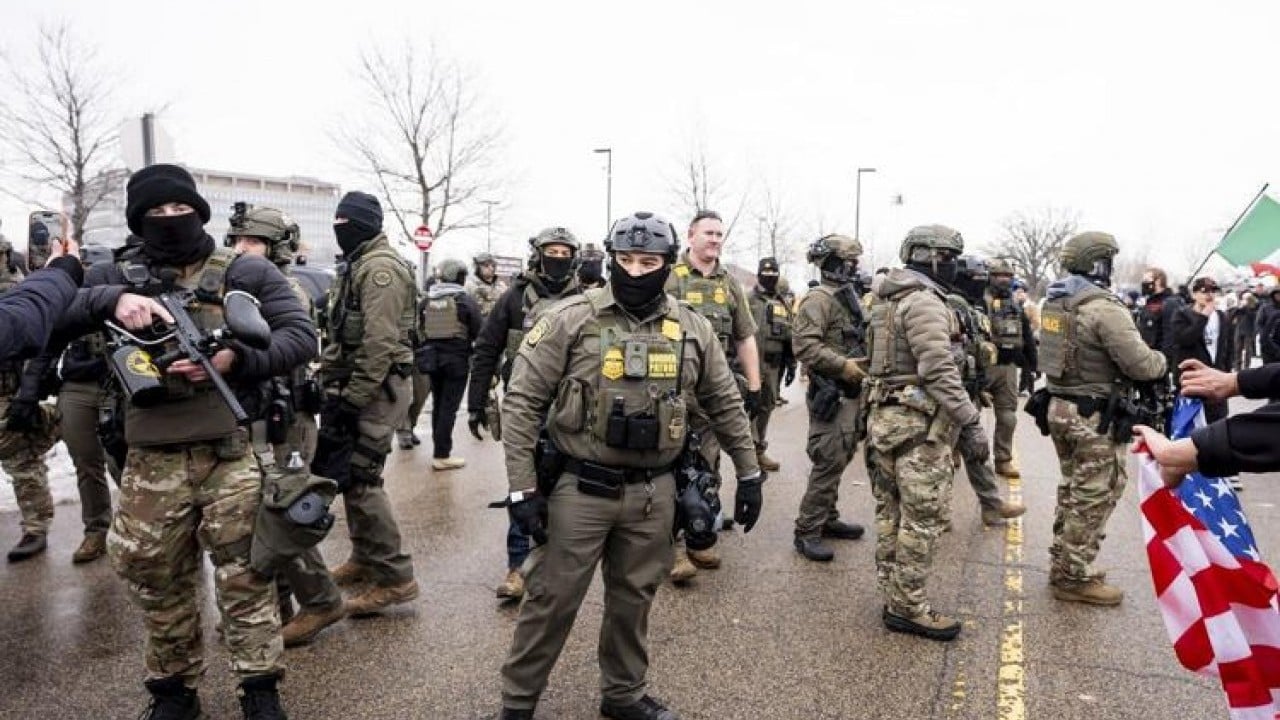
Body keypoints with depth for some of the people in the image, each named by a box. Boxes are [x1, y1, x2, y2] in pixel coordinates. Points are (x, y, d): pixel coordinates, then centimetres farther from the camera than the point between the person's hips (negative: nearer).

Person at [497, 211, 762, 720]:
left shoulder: (692, 328, 2)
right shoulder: (571, 319, -9)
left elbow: (725, 404, 13)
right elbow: (522, 400, -8)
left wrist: (748, 473, 12)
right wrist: (522, 486, -11)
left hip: (653, 492, 3)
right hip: (580, 488, -3)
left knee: (633, 598, 18)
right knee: (552, 598, 7)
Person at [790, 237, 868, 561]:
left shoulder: (849, 297, 17)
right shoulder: (818, 299, -13)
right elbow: (804, 345, -24)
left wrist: (865, 364, 12)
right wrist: (843, 366, -25)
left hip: (851, 393, 10)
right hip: (831, 394, -10)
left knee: (841, 459, 16)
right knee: (829, 463, -9)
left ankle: (827, 518, 28)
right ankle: (807, 532, -1)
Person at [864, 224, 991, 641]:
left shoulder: (891, 298, 16)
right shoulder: (923, 300, -15)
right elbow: (939, 371, -22)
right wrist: (971, 423, -19)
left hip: (888, 415, 10)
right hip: (919, 423, -10)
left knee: (892, 513, 14)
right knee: (923, 517, -2)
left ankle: (894, 597, 24)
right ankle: (908, 608, 7)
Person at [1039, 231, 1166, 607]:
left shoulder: (1055, 302, 7)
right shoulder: (1104, 308, -19)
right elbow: (1141, 365, -19)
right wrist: (1164, 356, 3)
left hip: (1059, 406, 9)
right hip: (1095, 418, -8)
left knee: (1073, 489, 20)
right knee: (1094, 497, 3)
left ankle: (1062, 564, 29)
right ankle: (1075, 578, 10)